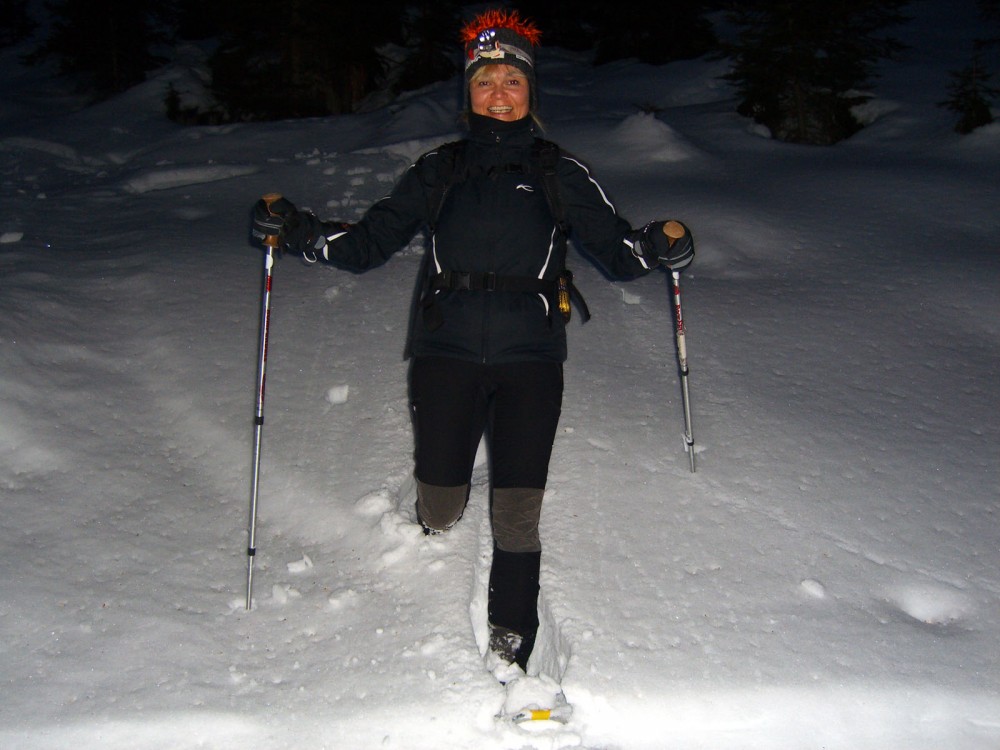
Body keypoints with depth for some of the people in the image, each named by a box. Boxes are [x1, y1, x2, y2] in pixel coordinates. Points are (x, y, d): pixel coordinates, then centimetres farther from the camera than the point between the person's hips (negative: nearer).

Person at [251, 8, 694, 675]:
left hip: (530, 362, -1)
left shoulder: (560, 175, 7)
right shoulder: (439, 172, 10)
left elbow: (615, 250, 4)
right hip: (447, 356, 1)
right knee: (440, 513, 2)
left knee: (517, 516, -6)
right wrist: (298, 230, -3)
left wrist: (658, 248, -17)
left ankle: (510, 648, 12)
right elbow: (368, 243, 10)